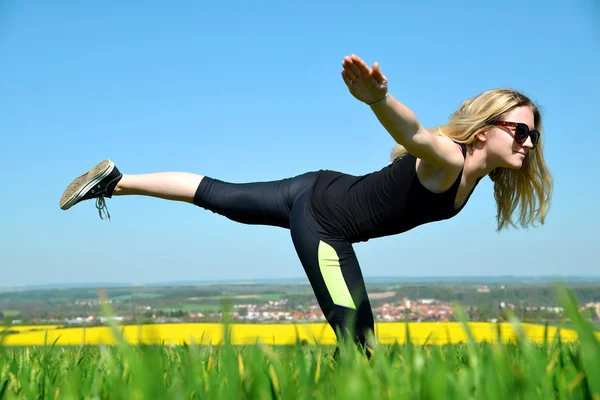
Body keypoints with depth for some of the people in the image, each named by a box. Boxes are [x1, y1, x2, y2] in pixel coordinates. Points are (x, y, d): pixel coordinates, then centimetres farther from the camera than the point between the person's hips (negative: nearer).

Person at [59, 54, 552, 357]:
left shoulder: (473, 176, 2)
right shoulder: (448, 159, -24)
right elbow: (415, 134, -48)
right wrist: (378, 98, -67)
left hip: (321, 192, 9)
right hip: (323, 216, -9)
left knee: (217, 195, 18)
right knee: (358, 342, -8)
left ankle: (115, 180, 29)